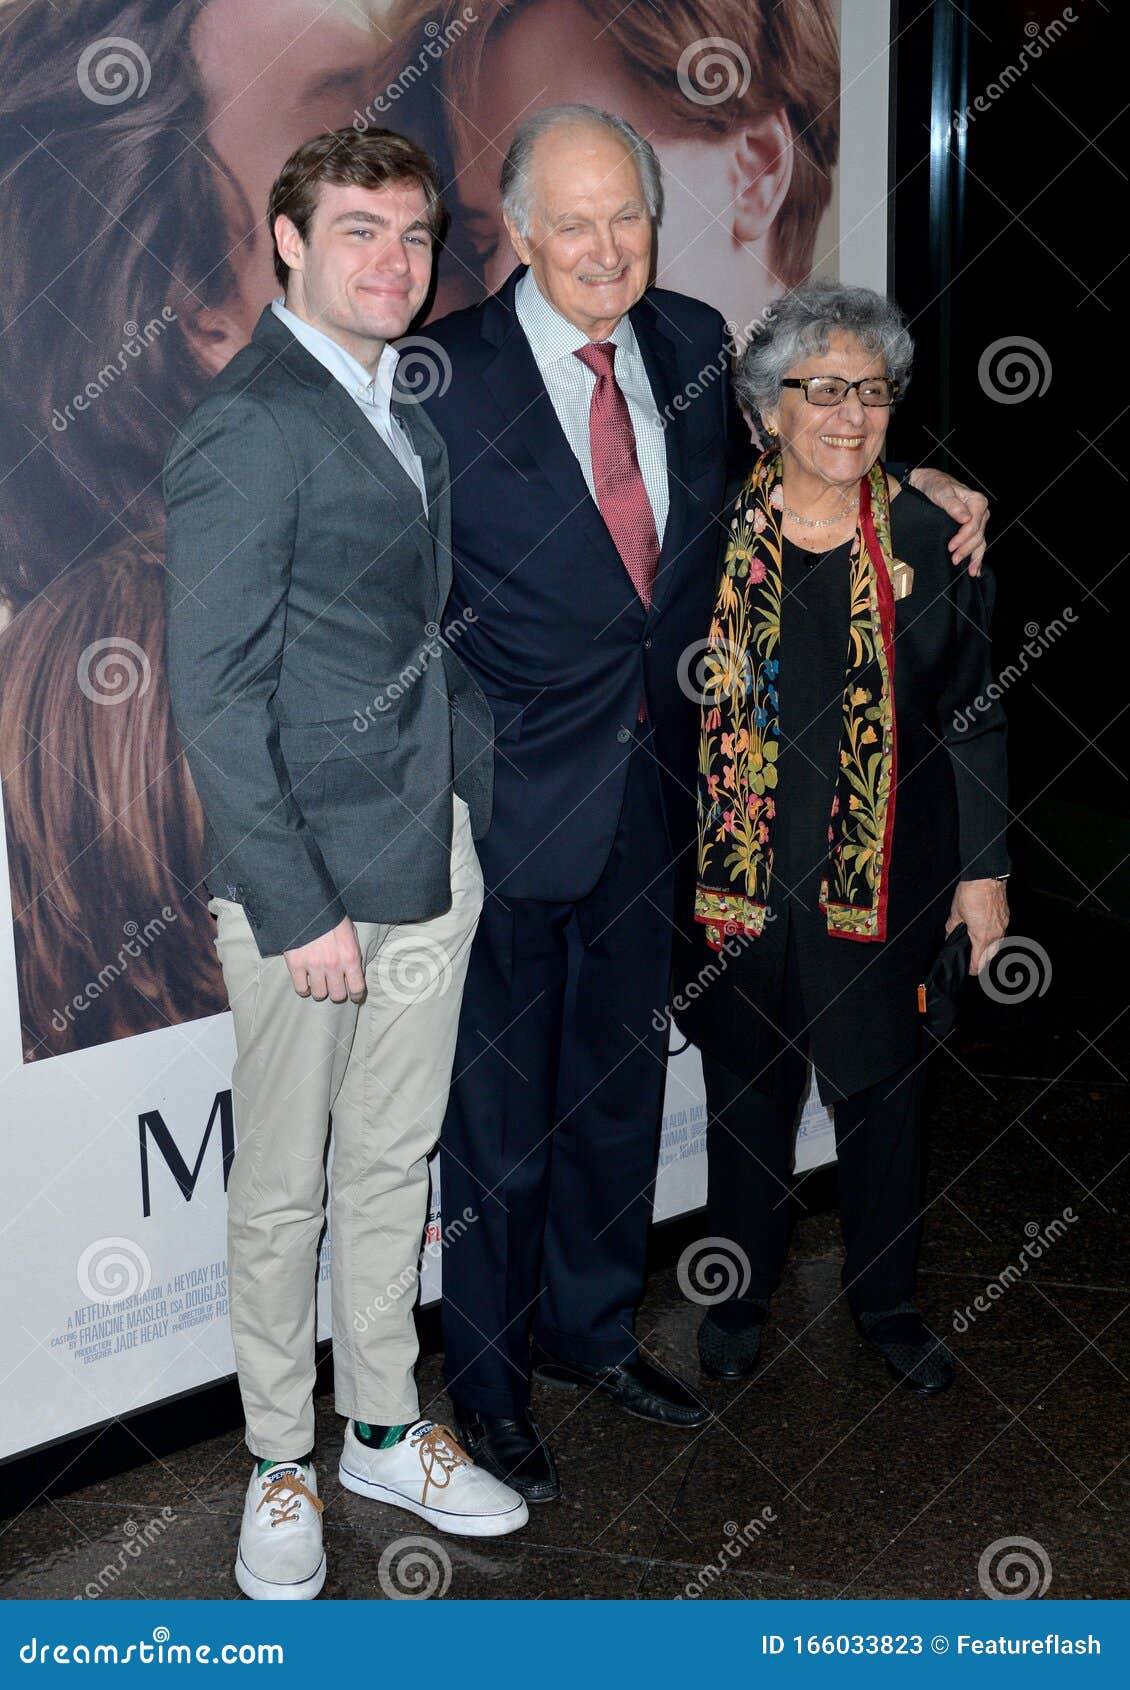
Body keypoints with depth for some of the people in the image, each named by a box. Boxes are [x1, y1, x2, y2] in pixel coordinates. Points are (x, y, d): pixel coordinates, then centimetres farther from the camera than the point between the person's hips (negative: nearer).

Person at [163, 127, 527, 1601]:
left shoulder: (408, 411, 11)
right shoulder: (245, 429, -15)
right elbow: (216, 698, -17)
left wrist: (478, 809, 9)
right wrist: (297, 908, -19)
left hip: (436, 857, 7)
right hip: (307, 875, -7)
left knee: (395, 1163, 18)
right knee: (284, 1191, 8)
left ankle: (386, 1429, 34)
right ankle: (282, 1465, 26)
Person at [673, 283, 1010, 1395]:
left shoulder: (930, 537, 0)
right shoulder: (714, 530, -2)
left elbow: (972, 712, 3)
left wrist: (984, 870, 1)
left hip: (887, 875, 0)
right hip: (738, 874, 0)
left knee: (882, 1090, 11)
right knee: (747, 1085, 13)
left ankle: (886, 1301, 32)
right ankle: (741, 1294, 32)